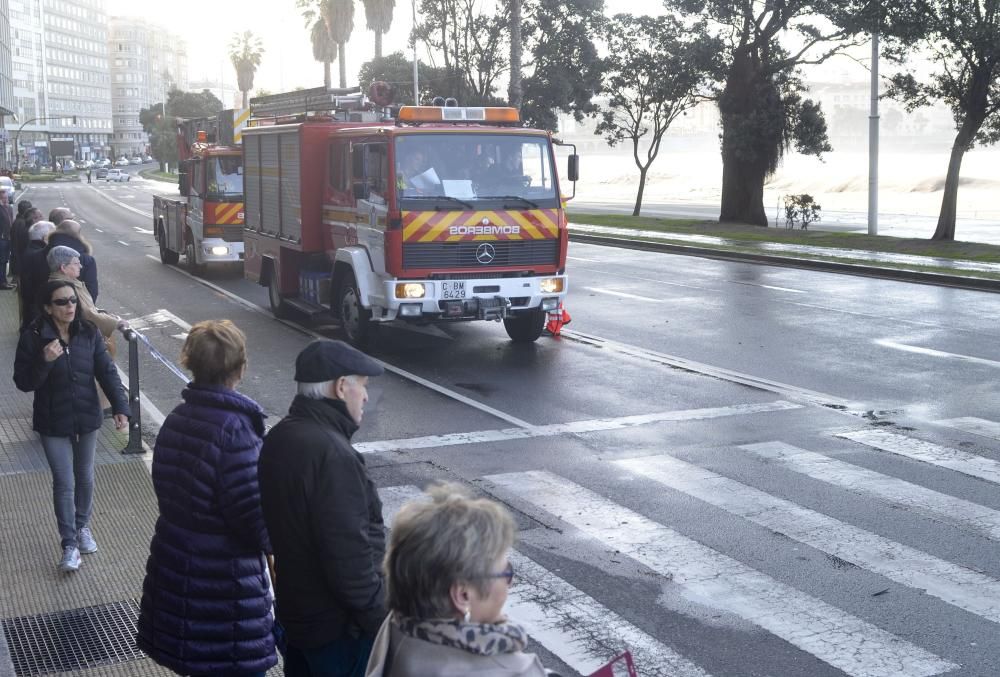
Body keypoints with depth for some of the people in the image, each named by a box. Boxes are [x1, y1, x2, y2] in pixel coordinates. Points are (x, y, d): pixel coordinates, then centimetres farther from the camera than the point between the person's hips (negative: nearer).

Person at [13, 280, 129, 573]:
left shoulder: (89, 333, -6)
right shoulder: (33, 337, -13)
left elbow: (107, 372, -8)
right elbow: (23, 382, -12)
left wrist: (120, 407, -19)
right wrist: (45, 361, -29)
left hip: (87, 418, 3)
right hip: (53, 423, -3)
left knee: (85, 478, 17)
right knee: (64, 483, -1)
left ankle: (82, 527, 40)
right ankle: (69, 544, 12)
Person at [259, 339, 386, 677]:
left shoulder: (280, 437, 4)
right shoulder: (331, 454, -27)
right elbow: (350, 557, -27)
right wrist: (381, 621, -15)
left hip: (295, 611, 9)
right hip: (340, 627, -9)